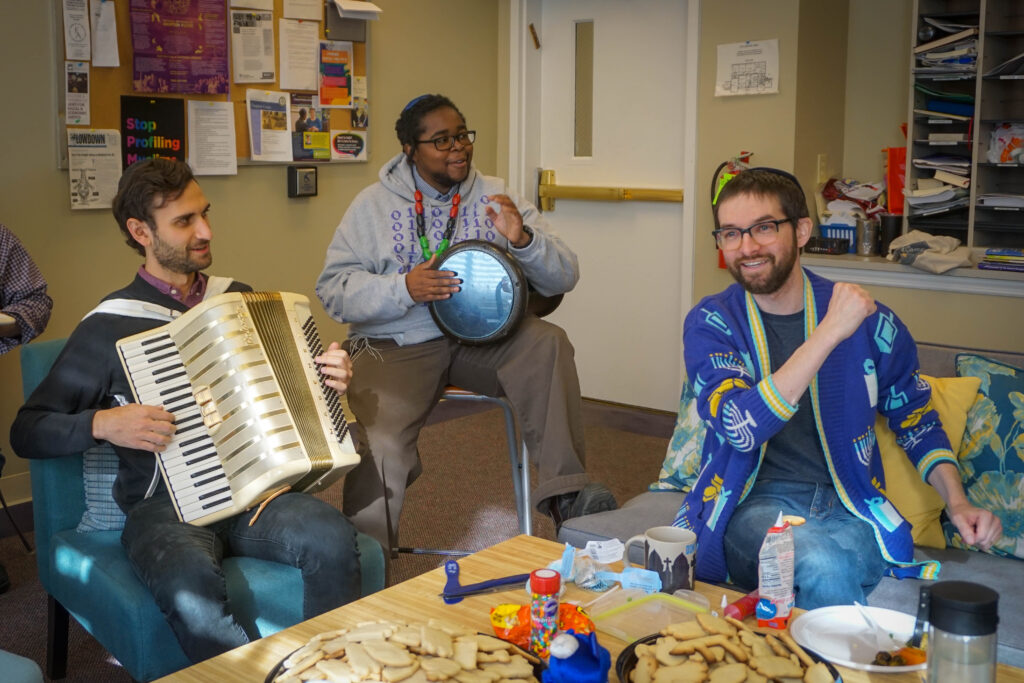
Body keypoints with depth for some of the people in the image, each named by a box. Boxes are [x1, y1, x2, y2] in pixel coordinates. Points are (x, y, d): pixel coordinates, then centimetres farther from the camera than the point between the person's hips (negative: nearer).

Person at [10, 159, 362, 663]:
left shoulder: (238, 299, 12)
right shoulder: (108, 327, -1)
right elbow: (27, 433, 2)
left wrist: (329, 378, 5)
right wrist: (102, 423, -16)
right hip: (165, 507, -3)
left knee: (332, 536, -28)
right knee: (192, 590, -37)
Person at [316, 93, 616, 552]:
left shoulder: (496, 197, 8)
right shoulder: (374, 205, 4)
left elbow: (563, 278, 3)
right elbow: (333, 289, -3)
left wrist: (523, 240, -18)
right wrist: (403, 289, -19)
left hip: (482, 335, 2)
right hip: (396, 345, -2)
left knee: (548, 343, -27)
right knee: (378, 446, -27)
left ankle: (563, 490, -21)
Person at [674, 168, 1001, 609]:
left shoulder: (868, 320, 2)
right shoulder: (710, 323, -2)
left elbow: (915, 418, 18)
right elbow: (740, 428, -20)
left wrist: (956, 502, 1)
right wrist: (829, 332, -22)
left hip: (849, 507, 1)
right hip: (755, 503, -1)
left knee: (831, 563, -33)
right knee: (822, 564, -33)